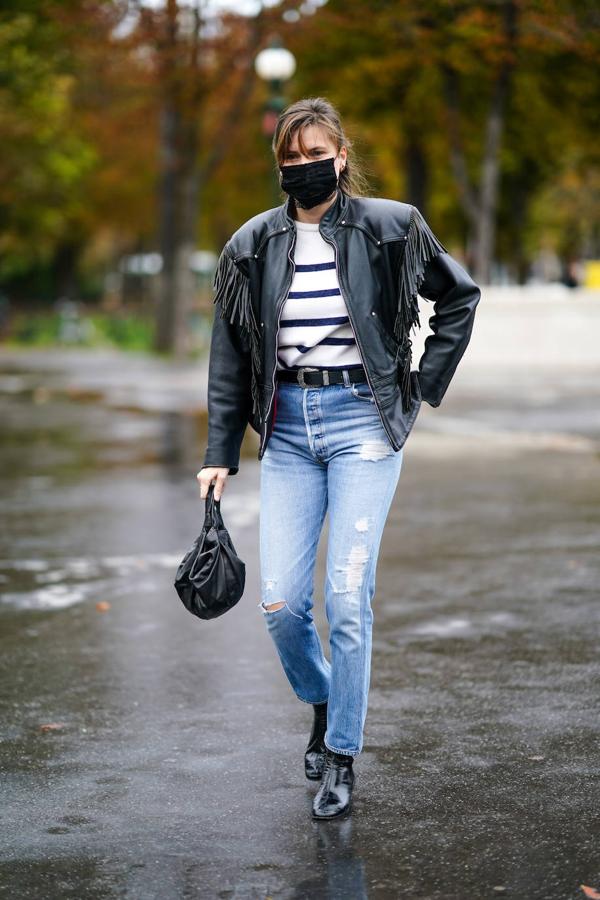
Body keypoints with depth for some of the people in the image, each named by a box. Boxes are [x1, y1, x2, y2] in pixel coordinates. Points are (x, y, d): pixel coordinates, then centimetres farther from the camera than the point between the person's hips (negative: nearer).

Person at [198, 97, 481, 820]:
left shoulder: (390, 228, -1)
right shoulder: (253, 244, 6)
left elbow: (460, 298, 12)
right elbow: (230, 356, 10)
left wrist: (425, 384, 6)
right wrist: (220, 453, 6)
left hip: (364, 421, -3)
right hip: (287, 427, 3)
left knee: (347, 598, -8)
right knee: (280, 602, -3)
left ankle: (342, 755, 7)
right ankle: (322, 701, 28)